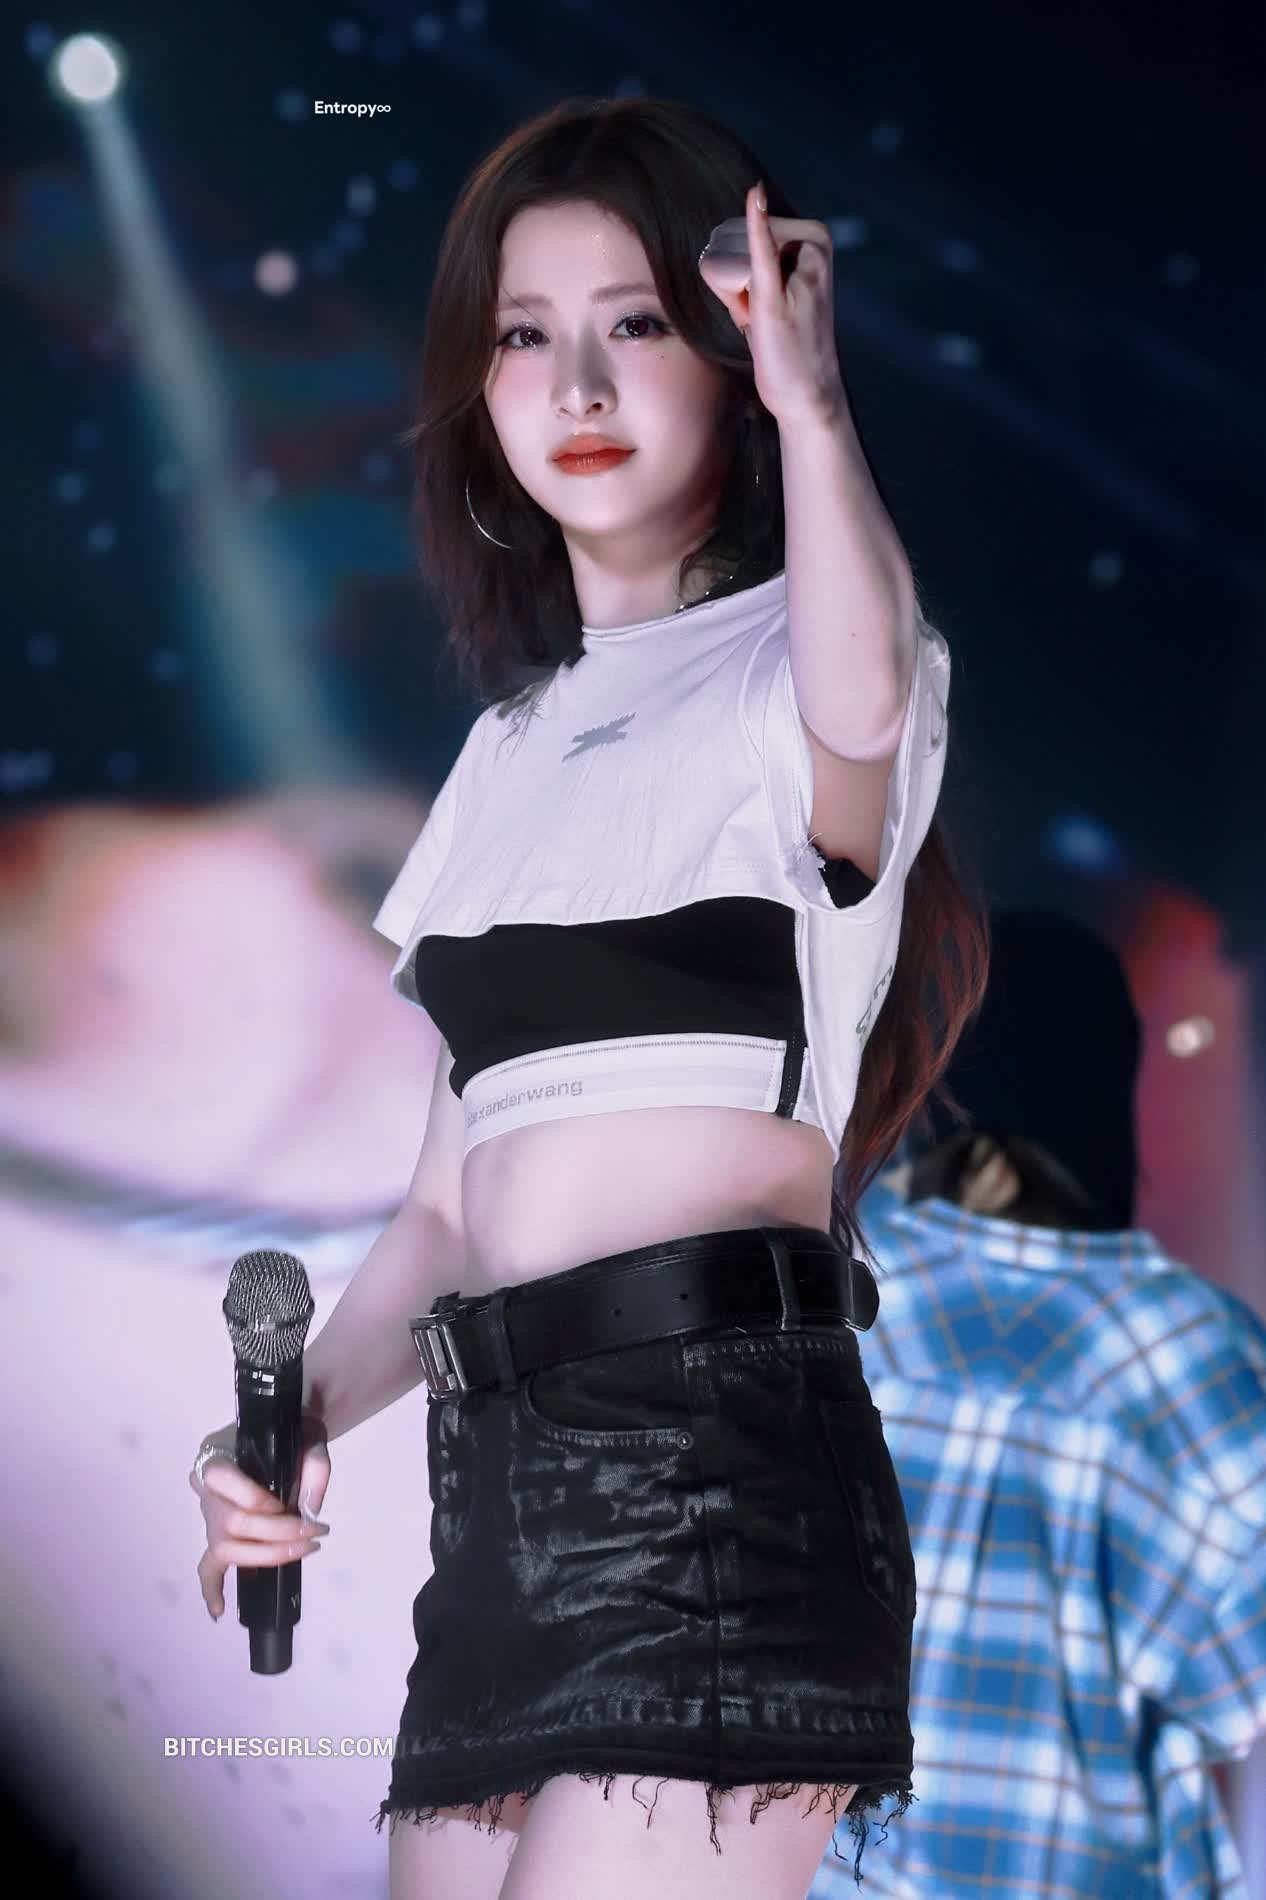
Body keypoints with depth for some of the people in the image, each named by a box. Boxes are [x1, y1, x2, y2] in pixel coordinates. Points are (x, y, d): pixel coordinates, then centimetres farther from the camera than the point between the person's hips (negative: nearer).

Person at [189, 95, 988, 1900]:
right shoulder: (520, 739, 23)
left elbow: (859, 712, -27)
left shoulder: (783, 667, 2)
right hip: (498, 1481, 7)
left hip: (717, 1452, -7)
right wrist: (303, 1415, 7)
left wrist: (809, 405, -21)